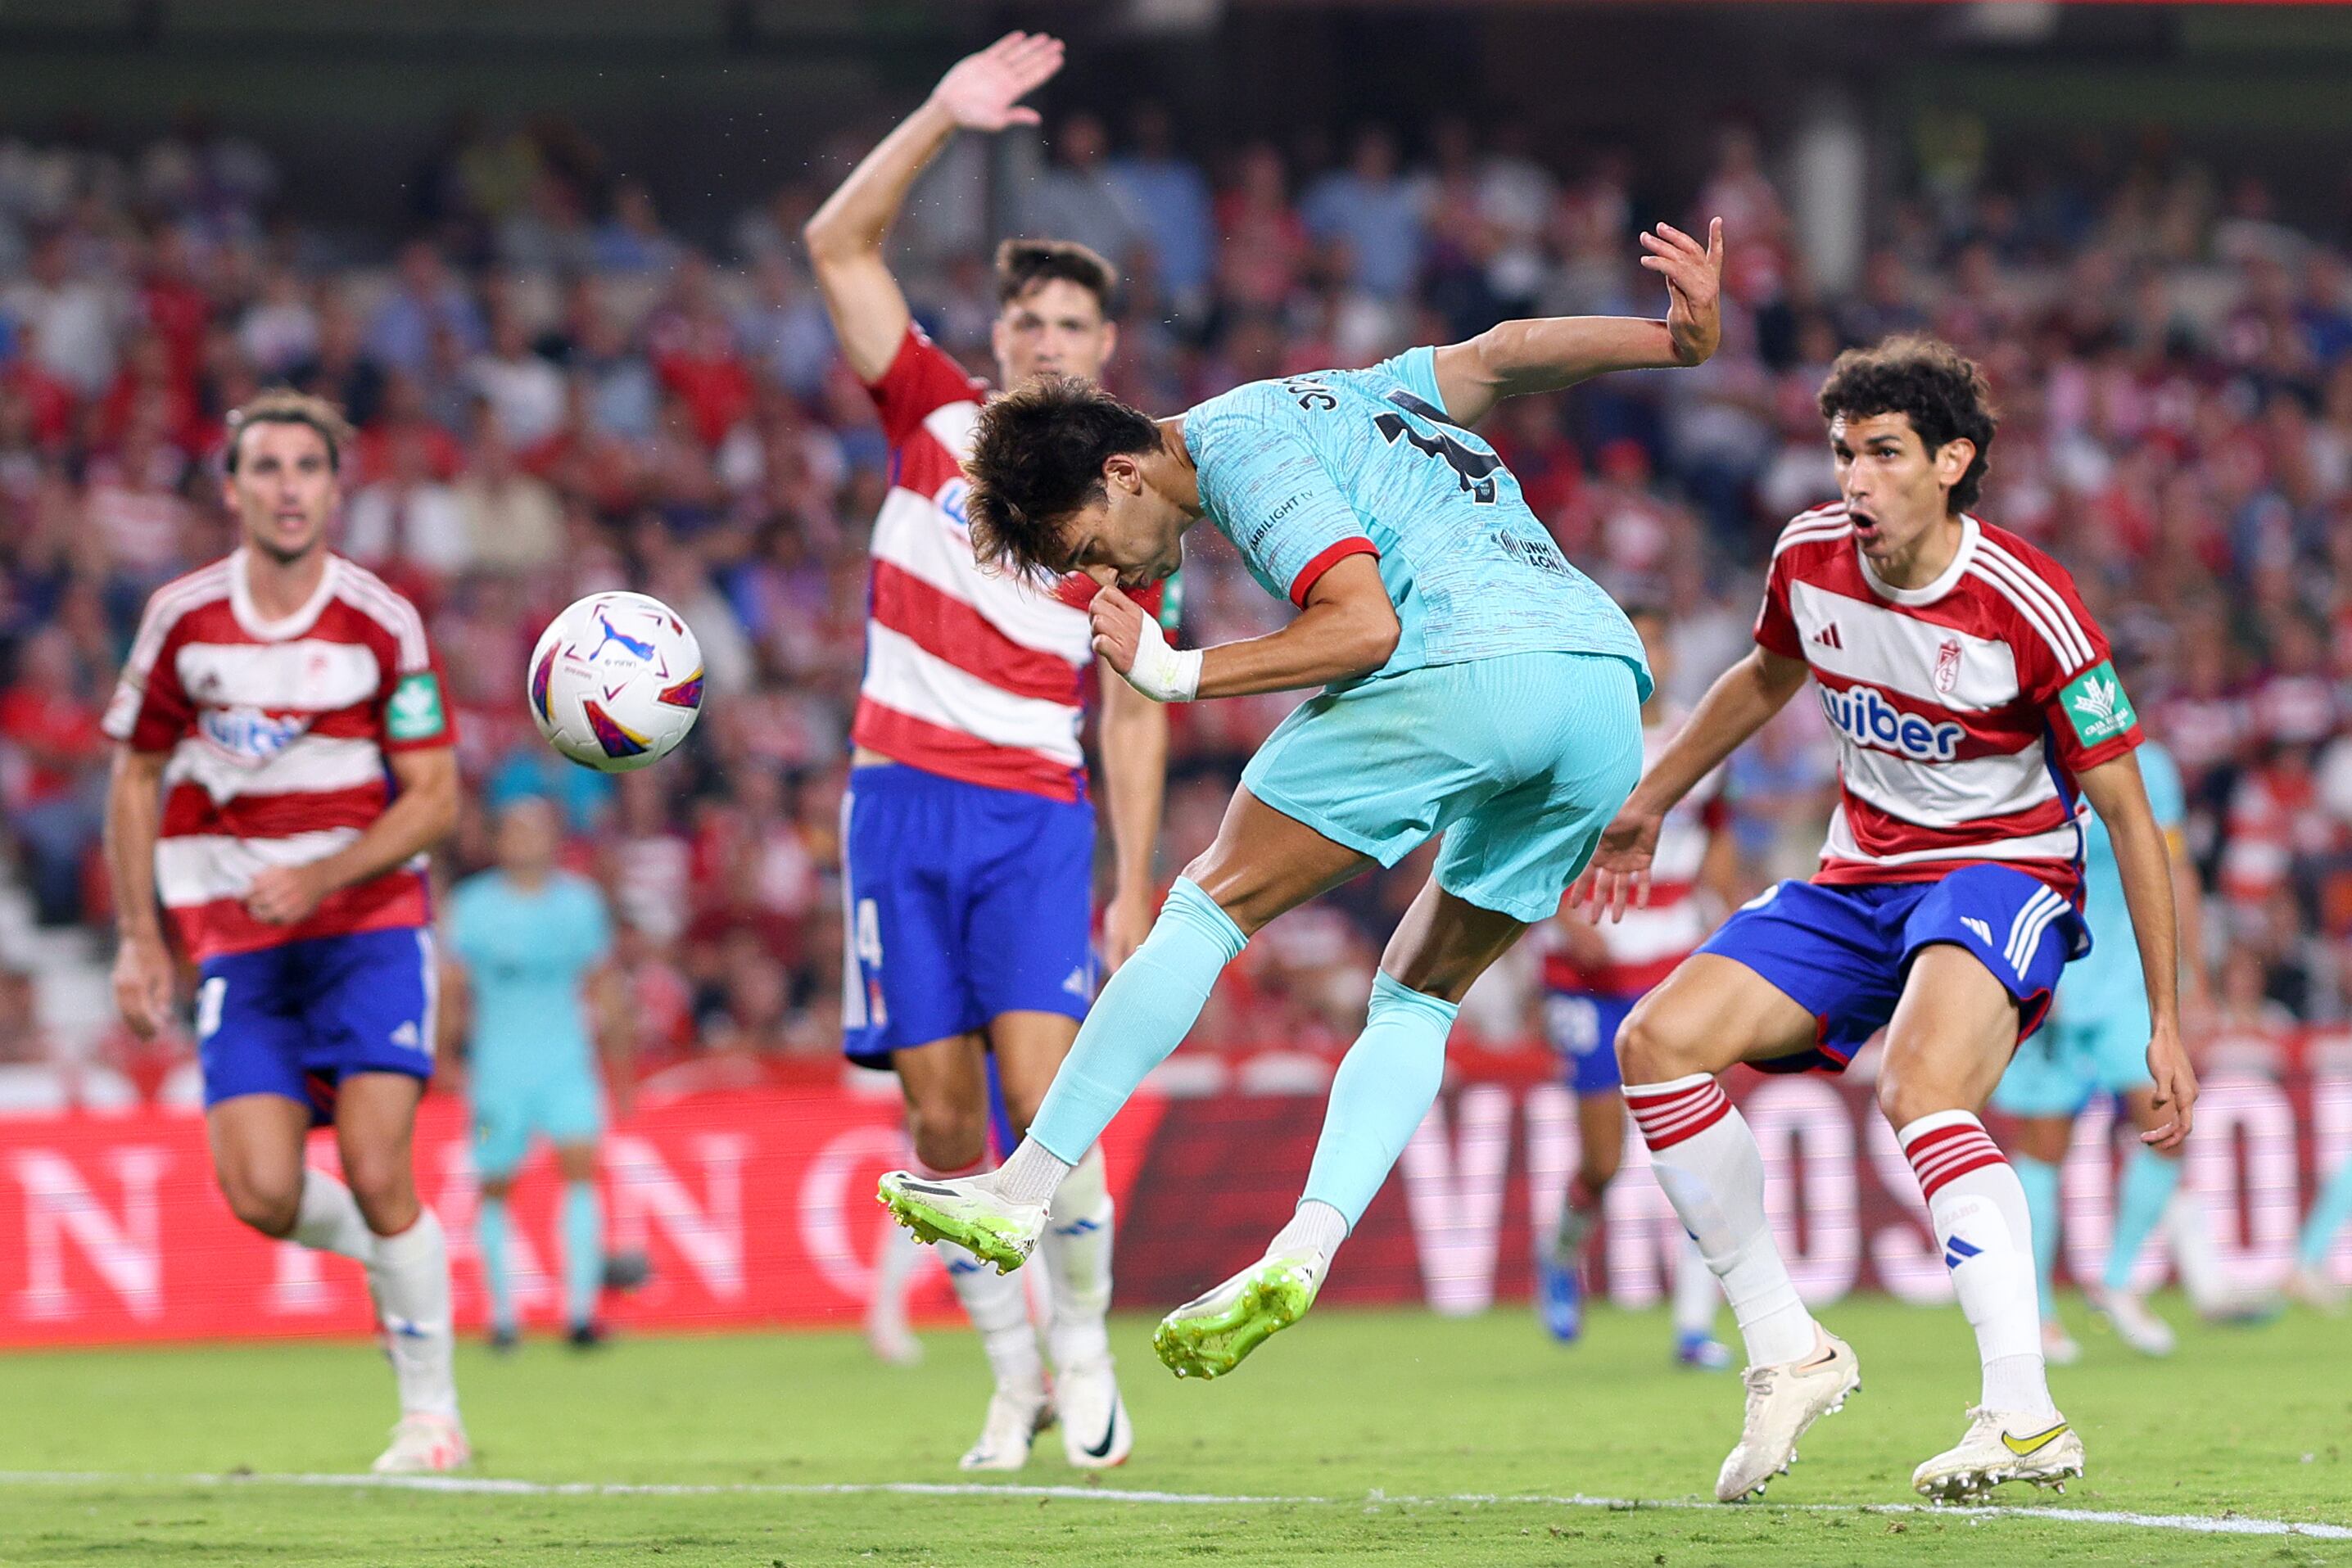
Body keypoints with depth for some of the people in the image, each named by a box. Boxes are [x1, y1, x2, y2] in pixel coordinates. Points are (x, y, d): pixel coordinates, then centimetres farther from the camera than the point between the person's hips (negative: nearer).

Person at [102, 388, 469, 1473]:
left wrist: (320, 876, -18)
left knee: (376, 1177, -14)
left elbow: (434, 797, -4)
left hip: (367, 924, -2)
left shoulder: (382, 624, -5)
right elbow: (136, 778, 10)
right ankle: (381, 1251, 23)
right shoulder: (181, 619, 0)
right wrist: (140, 937, 5)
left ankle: (431, 1410, 2)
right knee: (263, 1196, -12)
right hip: (235, 945, 2)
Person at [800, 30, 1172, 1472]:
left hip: (1037, 818, -2)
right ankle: (1015, 1384, 8)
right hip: (902, 802, 2)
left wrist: (1135, 889, 1)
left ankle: (1085, 1351, 0)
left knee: (1042, 1094, -16)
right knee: (943, 1117, -1)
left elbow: (1134, 713, 6)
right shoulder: (937, 420, 8)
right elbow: (840, 246, 2)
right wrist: (941, 120, -8)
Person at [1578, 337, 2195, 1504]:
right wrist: (1649, 802, 29)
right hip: (1859, 879, 7)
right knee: (1658, 1042, -11)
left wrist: (2166, 1022, -14)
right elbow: (1770, 674, 21)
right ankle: (1787, 1352, -2)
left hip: (2002, 873, -7)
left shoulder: (2028, 608, -20)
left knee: (1920, 1090, -35)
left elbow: (2128, 813, -13)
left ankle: (2025, 1418, -42)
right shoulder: (1809, 557, -4)